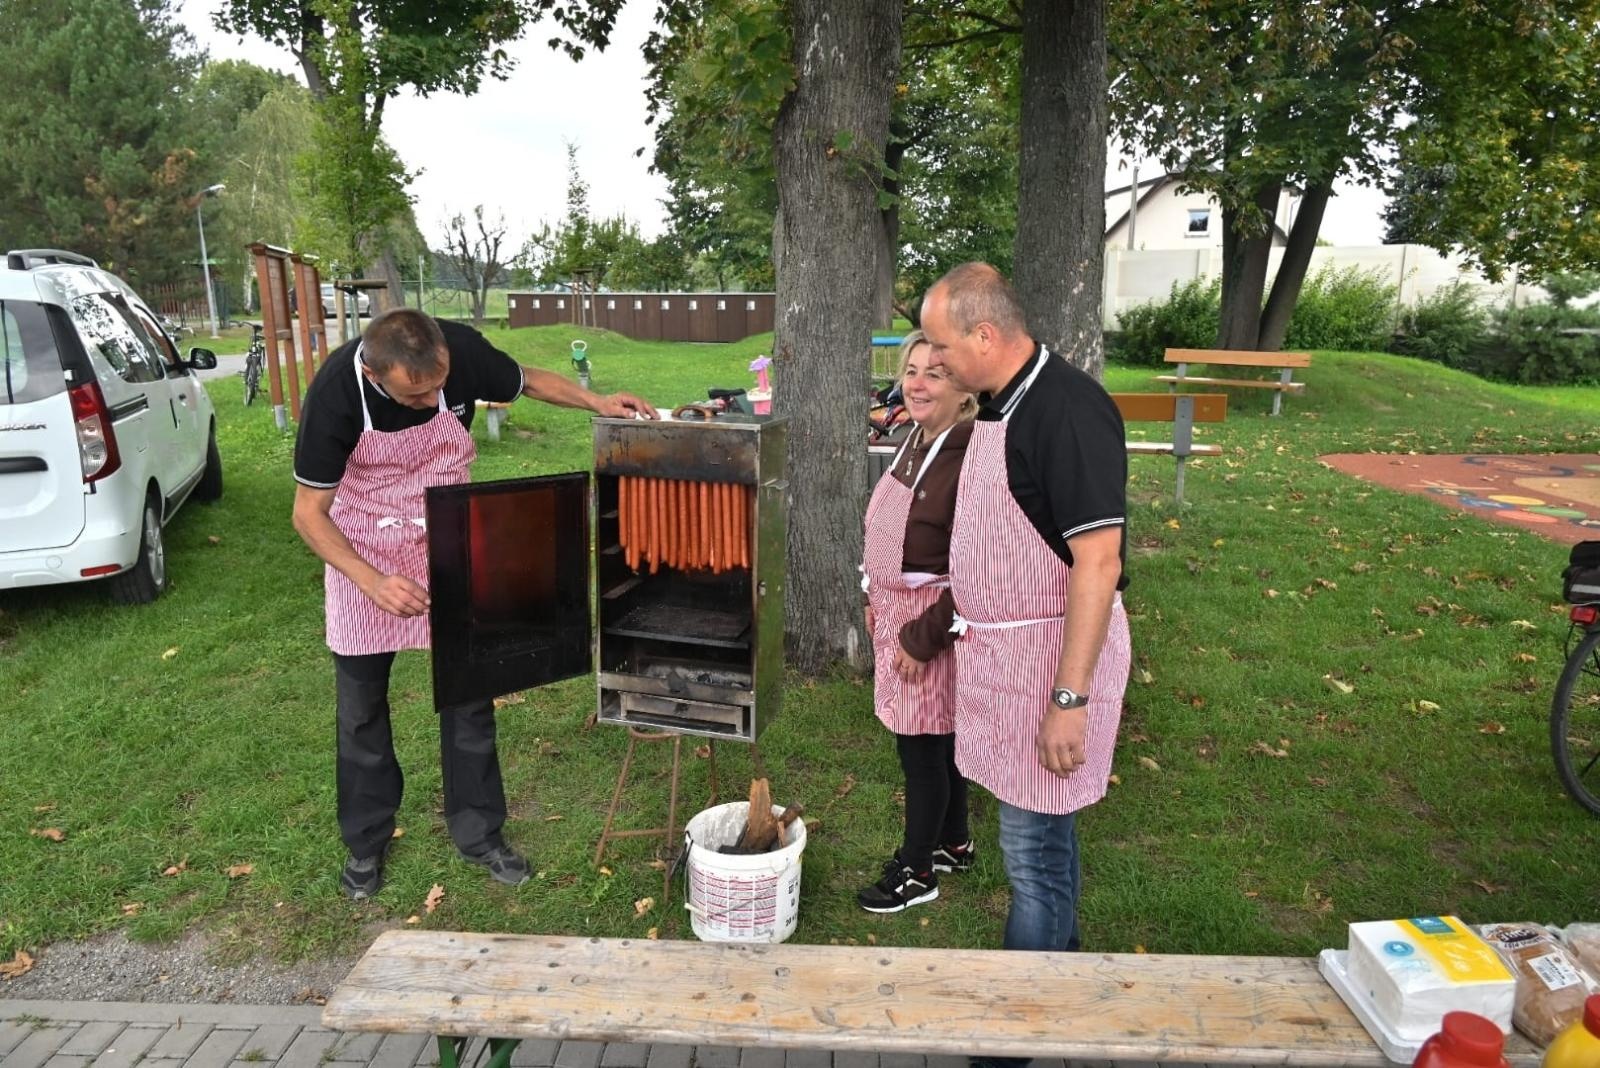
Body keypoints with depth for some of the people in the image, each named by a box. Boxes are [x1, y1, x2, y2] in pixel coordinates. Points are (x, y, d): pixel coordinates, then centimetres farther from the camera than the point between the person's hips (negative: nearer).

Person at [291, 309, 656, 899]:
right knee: (360, 705, 8)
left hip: (447, 542, 2)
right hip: (361, 552, -1)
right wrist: (376, 584, -29)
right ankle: (366, 842, 30)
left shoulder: (462, 349, -23)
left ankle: (478, 833, 23)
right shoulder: (335, 392, -28)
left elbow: (527, 380, 1)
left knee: (469, 690, 5)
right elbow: (309, 512, -18)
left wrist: (595, 401, -15)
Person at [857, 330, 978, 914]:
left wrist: (921, 639, -19)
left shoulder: (970, 459, -23)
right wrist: (876, 598, 17)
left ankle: (917, 872, 25)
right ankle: (953, 844, 41)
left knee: (922, 745, 5)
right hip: (897, 609, 9)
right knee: (939, 739, 22)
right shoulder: (915, 441, 5)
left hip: (935, 622, -9)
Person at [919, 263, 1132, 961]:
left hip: (1052, 657, -9)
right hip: (1003, 649, 9)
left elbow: (1098, 564, -24)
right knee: (1043, 833, 21)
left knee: (1034, 847, 2)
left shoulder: (1069, 411, -21)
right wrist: (942, 626, 21)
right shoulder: (999, 404, 8)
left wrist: (1069, 699, -25)